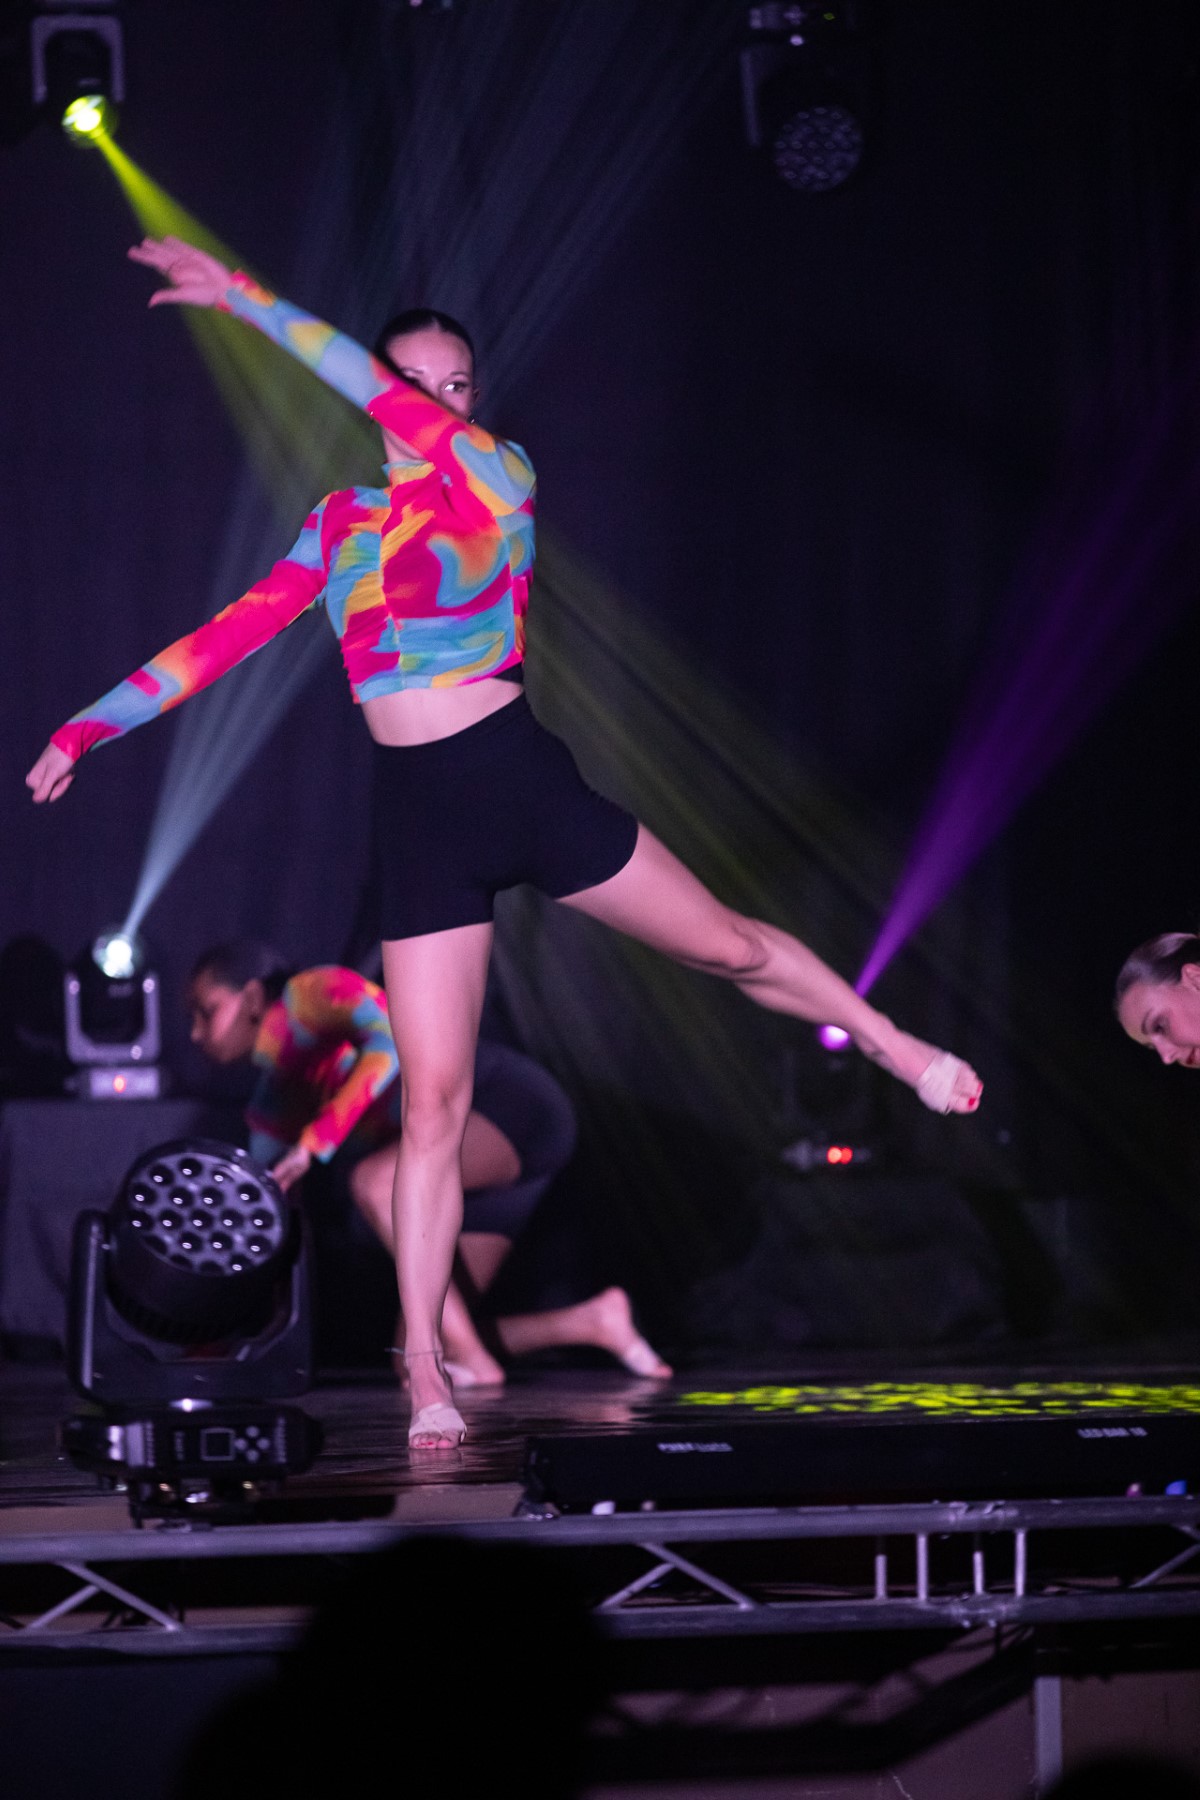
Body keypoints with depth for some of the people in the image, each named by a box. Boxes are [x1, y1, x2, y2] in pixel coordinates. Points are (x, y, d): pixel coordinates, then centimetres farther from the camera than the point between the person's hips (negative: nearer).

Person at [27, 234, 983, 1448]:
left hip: (522, 778, -2)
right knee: (432, 1099, -2)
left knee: (729, 946, 11)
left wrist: (241, 297, -19)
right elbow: (228, 638, 10)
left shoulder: (498, 480, -3)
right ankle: (425, 1375, 1)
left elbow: (390, 401, -17)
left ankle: (892, 1045, 41)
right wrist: (93, 722, 6)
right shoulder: (339, 527, 9)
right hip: (421, 815, 2)